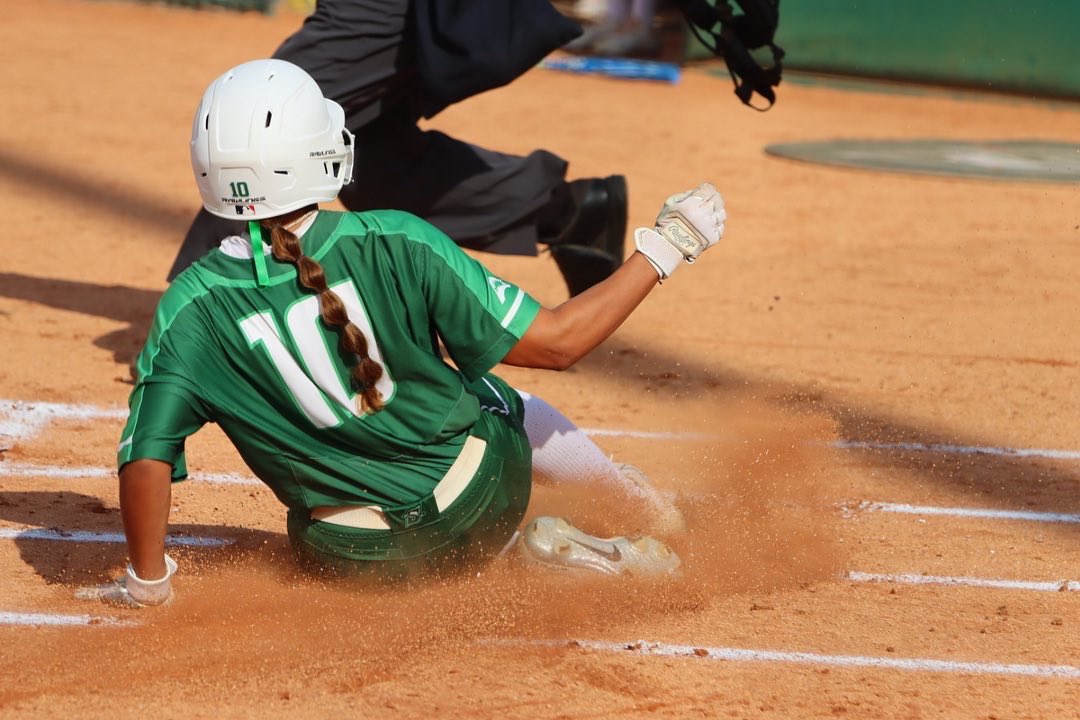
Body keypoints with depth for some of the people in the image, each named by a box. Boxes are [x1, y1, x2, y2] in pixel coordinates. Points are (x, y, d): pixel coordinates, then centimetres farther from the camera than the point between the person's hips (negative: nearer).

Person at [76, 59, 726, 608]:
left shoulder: (191, 307, -16)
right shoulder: (396, 245, -20)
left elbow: (147, 457, -18)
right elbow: (556, 342, -16)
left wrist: (147, 581, -2)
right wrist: (664, 250, -5)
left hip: (351, 558, 0)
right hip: (481, 502, 1)